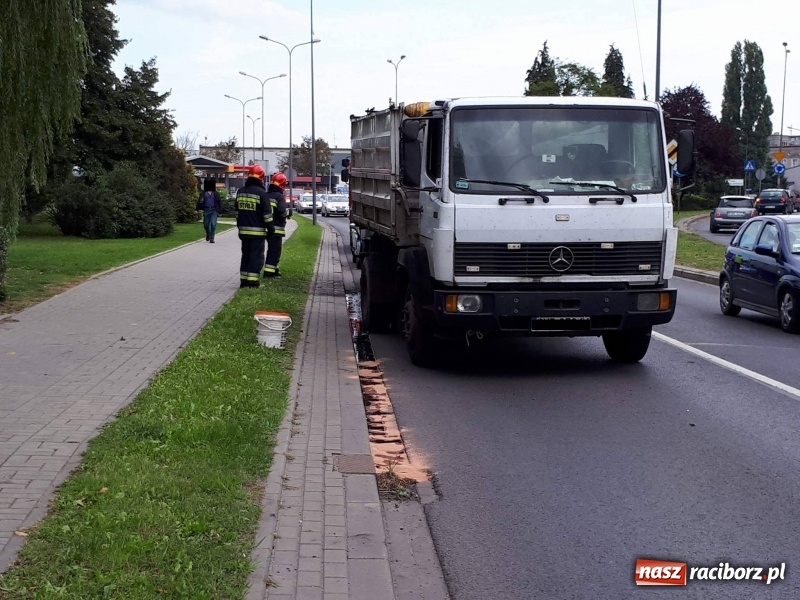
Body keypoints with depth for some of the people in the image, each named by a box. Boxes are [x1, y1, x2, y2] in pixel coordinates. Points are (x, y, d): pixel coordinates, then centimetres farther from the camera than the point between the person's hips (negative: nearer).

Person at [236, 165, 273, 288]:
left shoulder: (240, 191, 9)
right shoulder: (262, 193, -12)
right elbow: (267, 213, -12)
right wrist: (270, 227, -4)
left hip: (244, 230, 6)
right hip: (257, 231, -6)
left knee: (246, 255, 14)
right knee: (256, 256, -2)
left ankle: (244, 280, 14)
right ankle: (253, 280, -6)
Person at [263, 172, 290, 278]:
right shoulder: (280, 197, -14)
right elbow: (282, 211, -24)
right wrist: (288, 212, -4)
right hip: (276, 228, -8)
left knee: (272, 248, 20)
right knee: (275, 250, -3)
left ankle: (272, 268, 28)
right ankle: (269, 270, -7)